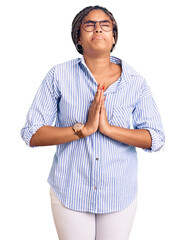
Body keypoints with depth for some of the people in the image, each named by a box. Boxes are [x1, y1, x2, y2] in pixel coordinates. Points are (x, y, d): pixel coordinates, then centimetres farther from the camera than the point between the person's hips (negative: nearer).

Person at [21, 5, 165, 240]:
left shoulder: (135, 82, -4)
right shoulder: (59, 75, -6)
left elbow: (156, 139, -7)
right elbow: (31, 134, -10)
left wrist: (108, 128, -21)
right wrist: (84, 129, -22)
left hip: (119, 193, 2)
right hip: (70, 192, -1)